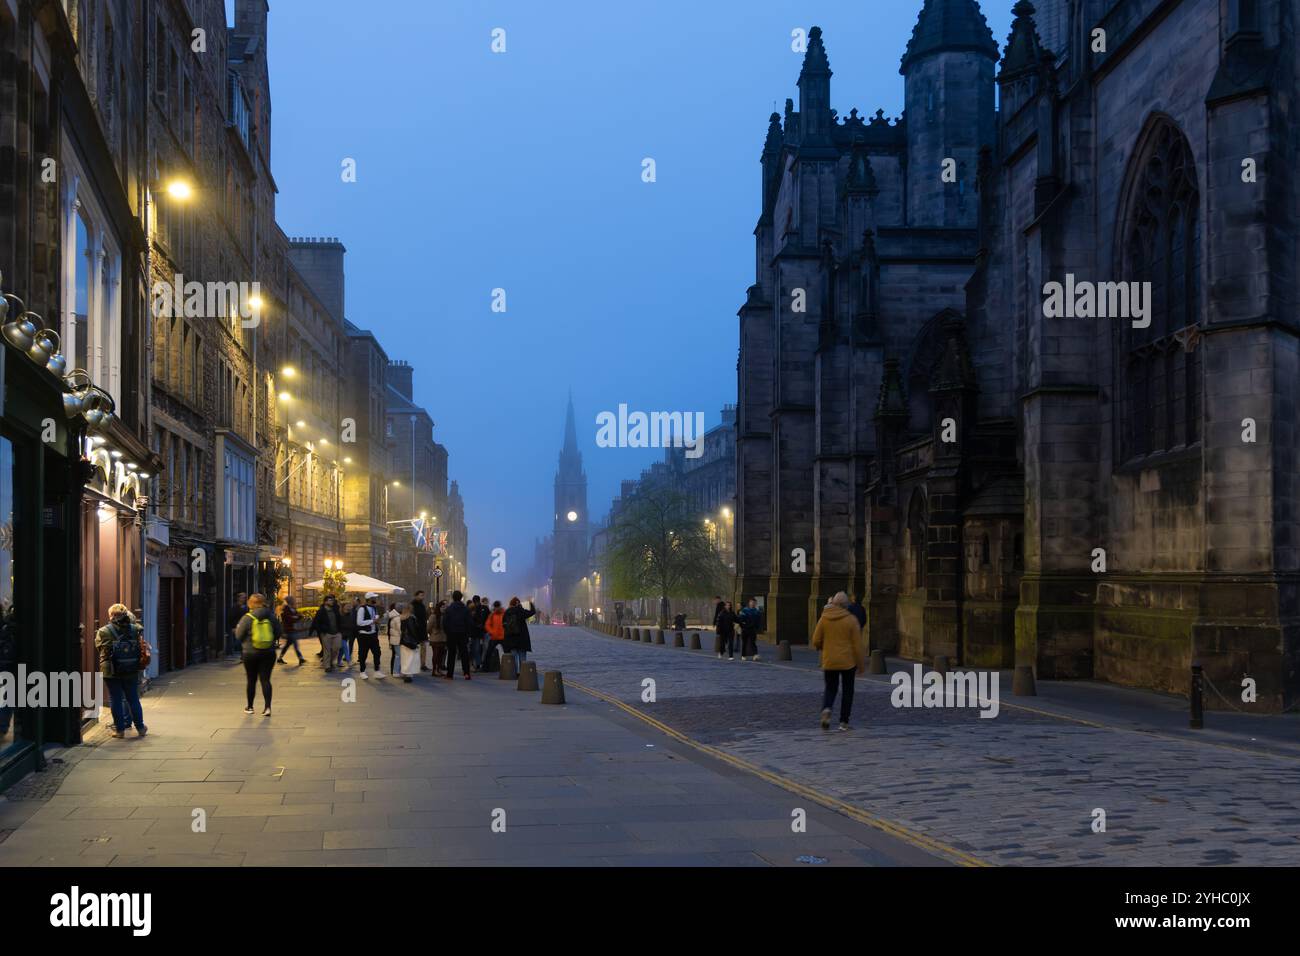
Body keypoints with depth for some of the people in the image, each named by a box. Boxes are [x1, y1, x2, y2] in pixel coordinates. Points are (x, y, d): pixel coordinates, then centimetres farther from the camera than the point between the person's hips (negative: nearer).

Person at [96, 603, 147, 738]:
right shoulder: (134, 630, 0)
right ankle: (140, 727, 18)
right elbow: (141, 648, 5)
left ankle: (120, 729, 7)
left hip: (111, 672, -3)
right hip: (131, 671, 3)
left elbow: (98, 649, 0)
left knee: (115, 700, 6)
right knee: (133, 699, 12)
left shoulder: (103, 632, -8)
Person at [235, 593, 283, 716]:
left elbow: (239, 635, -5)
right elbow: (279, 633, 3)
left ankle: (250, 707, 23)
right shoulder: (271, 617, -2)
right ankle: (267, 707, -12)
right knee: (265, 679, 1)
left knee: (251, 680, 11)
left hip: (250, 652, -1)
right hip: (269, 653, 1)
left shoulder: (247, 618, -9)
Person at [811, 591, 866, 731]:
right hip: (848, 661, -1)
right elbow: (858, 644, -8)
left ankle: (826, 709, -16)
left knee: (830, 689, 14)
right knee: (847, 691, 12)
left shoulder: (824, 618, -4)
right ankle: (844, 722, 11)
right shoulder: (851, 620, -9)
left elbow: (816, 641, -1)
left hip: (829, 661, 2)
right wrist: (861, 664, 0)